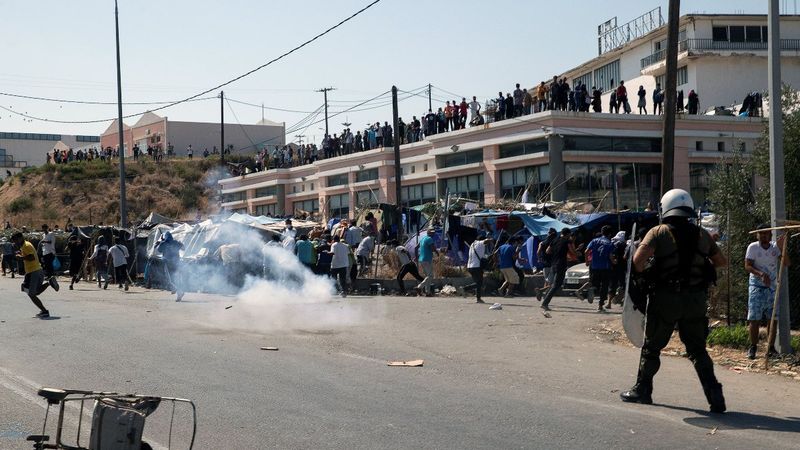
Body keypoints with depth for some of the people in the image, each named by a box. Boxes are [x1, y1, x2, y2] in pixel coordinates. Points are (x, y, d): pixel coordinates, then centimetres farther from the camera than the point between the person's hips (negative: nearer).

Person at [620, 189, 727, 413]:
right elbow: (721, 261, 15)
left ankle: (642, 390, 24)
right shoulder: (702, 235, 6)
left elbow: (638, 258, -19)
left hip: (666, 298, -3)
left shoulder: (658, 232, -5)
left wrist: (641, 273, -1)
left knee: (652, 346, 14)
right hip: (696, 300, 3)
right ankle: (714, 395, 1)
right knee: (697, 349, 12)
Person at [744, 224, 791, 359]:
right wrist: (761, 274, -28)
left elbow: (787, 263, -5)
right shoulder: (753, 247, -6)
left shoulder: (775, 247, 1)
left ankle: (771, 348, 10)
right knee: (754, 318, -4)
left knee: (774, 318, 3)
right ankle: (753, 347, 2)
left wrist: (782, 248, -19)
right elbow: (747, 266, -12)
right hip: (757, 286, -3)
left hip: (772, 286, 3)